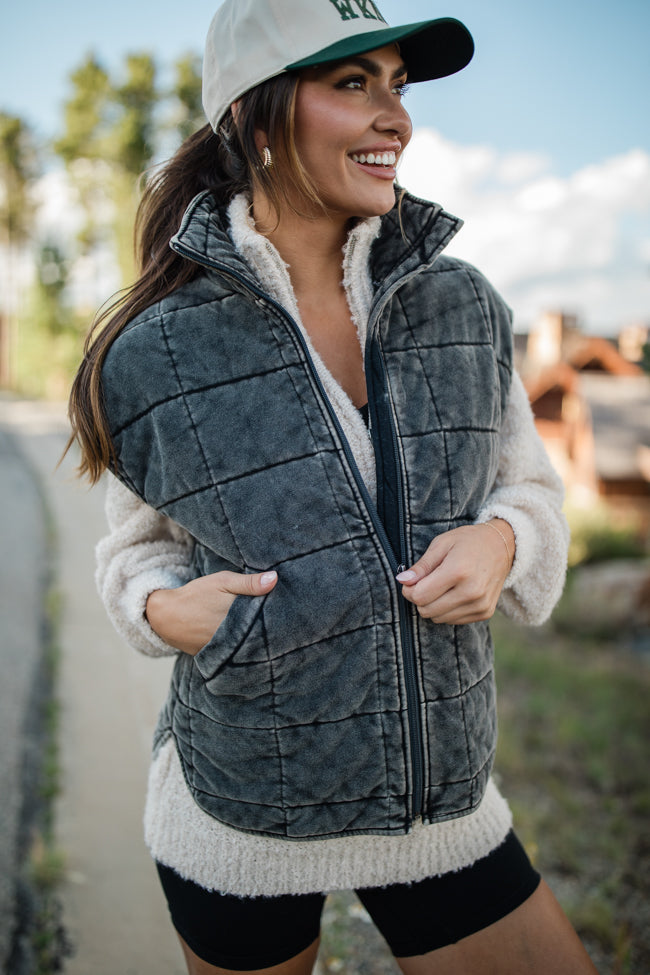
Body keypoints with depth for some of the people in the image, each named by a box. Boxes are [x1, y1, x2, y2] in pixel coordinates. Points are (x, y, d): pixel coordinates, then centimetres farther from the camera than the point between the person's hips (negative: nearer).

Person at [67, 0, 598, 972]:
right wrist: (165, 608, -17)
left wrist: (501, 539, -14)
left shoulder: (466, 308, -5)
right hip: (237, 823, -1)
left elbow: (530, 487, 8)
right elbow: (138, 548, 4)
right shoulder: (154, 355, -12)